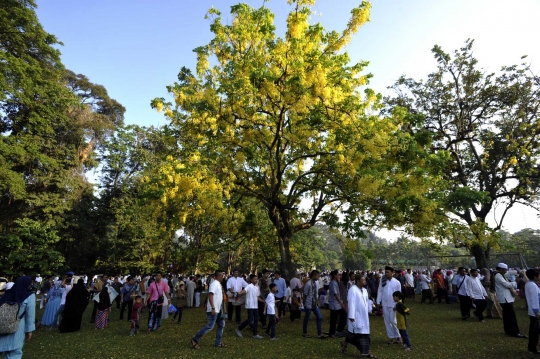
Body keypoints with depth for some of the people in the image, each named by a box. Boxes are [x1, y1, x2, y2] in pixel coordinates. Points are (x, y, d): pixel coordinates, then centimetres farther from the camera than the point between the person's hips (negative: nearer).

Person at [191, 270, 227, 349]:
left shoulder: (218, 284, 12)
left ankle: (218, 343, 21)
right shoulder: (214, 284, -18)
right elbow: (210, 295, -26)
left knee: (221, 325, 13)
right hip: (213, 310, -10)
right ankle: (195, 340, 5)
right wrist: (213, 308, -29)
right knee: (209, 326, -7)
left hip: (218, 310, 10)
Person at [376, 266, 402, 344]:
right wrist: (378, 302, 0)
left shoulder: (397, 282, -7)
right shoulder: (382, 280, -3)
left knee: (393, 321, -1)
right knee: (387, 321, 8)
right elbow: (380, 291, 2)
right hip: (384, 304, 3)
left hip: (393, 304, -2)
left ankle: (397, 337, 21)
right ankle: (391, 337, 22)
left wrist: (397, 305, -5)